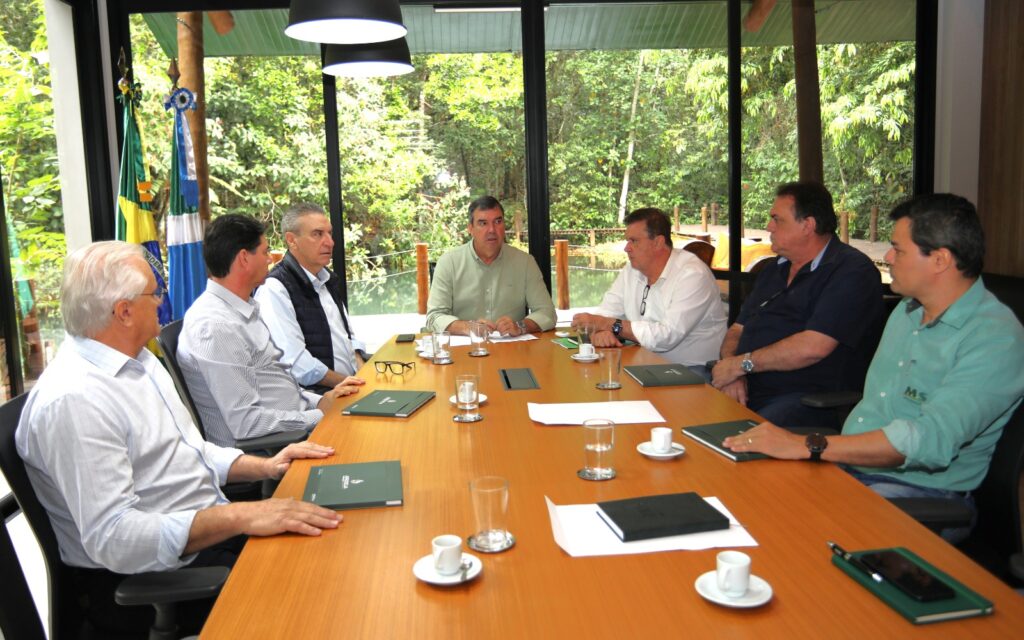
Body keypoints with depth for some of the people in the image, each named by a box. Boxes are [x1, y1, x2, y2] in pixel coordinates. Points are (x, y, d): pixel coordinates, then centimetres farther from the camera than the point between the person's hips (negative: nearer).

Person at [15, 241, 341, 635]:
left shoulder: (138, 360, 10)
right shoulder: (73, 400, -22)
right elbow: (113, 538, -27)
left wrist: (264, 467, 4)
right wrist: (240, 517, -32)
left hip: (214, 529, 9)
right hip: (151, 577, -9)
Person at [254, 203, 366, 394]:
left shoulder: (328, 278, 17)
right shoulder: (274, 289, -11)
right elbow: (294, 361, -17)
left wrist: (363, 372, 7)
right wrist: (343, 382, -14)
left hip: (351, 383, 8)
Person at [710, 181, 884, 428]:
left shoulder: (852, 271, -6)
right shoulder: (775, 269, 22)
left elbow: (812, 347, -18)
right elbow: (737, 330, 19)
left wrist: (741, 364, -10)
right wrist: (730, 368, -3)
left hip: (809, 399, -7)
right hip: (748, 391, 8)